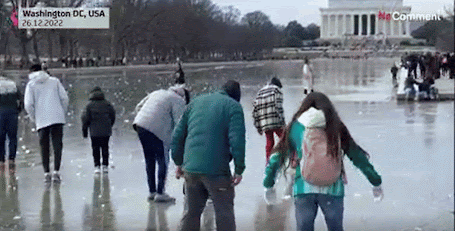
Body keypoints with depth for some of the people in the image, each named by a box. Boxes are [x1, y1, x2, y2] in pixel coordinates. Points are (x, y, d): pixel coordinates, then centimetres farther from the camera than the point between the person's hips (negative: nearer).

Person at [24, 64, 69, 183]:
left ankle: (46, 172, 2)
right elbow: (64, 97, 5)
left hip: (42, 120, -1)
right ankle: (56, 172, -12)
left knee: (44, 147, 7)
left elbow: (28, 105, -3)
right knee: (57, 145, -1)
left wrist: (34, 118, 11)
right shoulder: (54, 81, 12)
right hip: (57, 118, 1)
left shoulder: (31, 85, 7)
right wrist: (63, 113, 15)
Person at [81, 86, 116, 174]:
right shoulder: (107, 104, 6)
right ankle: (105, 166, 9)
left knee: (95, 149, 5)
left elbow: (85, 118, -4)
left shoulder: (89, 105, -2)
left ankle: (97, 166, -1)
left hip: (94, 131, -2)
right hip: (106, 131, 2)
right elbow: (113, 116, 10)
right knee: (105, 148, 10)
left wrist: (84, 130, 4)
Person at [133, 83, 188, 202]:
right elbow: (179, 121, -7)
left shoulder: (158, 93, 26)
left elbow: (139, 107, 26)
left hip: (140, 124, 8)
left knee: (150, 161, 17)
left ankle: (152, 191, 24)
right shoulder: (178, 100, 2)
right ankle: (160, 193, 1)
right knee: (163, 161, 3)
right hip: (156, 130, -8)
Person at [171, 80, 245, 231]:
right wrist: (239, 169, -8)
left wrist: (179, 163, 22)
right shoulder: (233, 106, -1)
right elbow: (237, 140, -12)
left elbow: (177, 135, 16)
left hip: (190, 168, 5)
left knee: (191, 211, 17)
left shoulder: (195, 102, 16)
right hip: (216, 169, -5)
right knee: (224, 212, 5)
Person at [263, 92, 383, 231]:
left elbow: (279, 156, 12)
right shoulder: (336, 127, 7)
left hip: (304, 190, 0)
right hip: (333, 190, 0)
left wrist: (268, 183, 25)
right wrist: (375, 182, 20)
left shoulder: (295, 127, 6)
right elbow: (356, 155, 11)